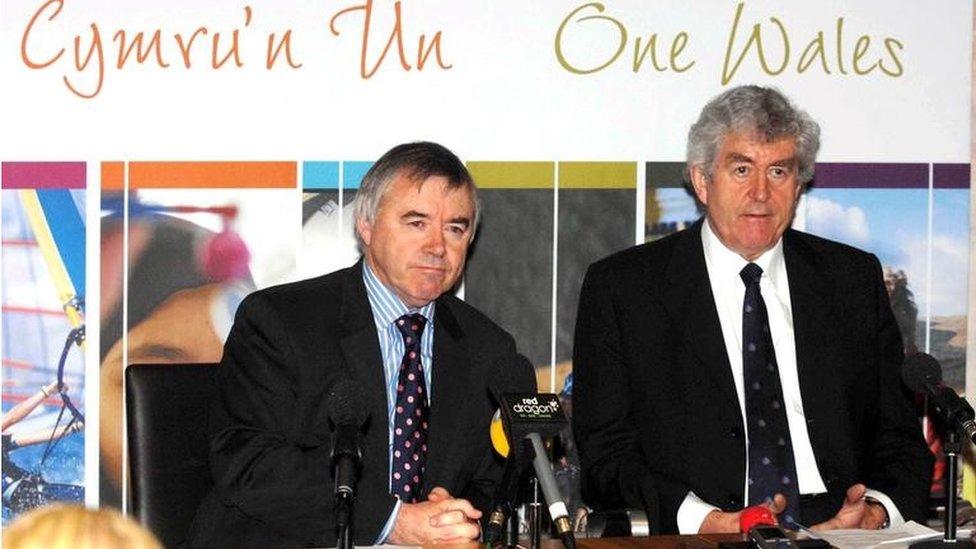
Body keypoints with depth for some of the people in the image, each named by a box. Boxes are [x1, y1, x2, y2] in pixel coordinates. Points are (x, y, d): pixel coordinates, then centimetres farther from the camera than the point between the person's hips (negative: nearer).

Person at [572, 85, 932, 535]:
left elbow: (899, 438, 13)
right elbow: (606, 454, -1)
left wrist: (877, 511, -10)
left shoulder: (854, 280, 15)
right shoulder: (620, 287, 5)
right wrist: (701, 521, -20)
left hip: (839, 532, 3)